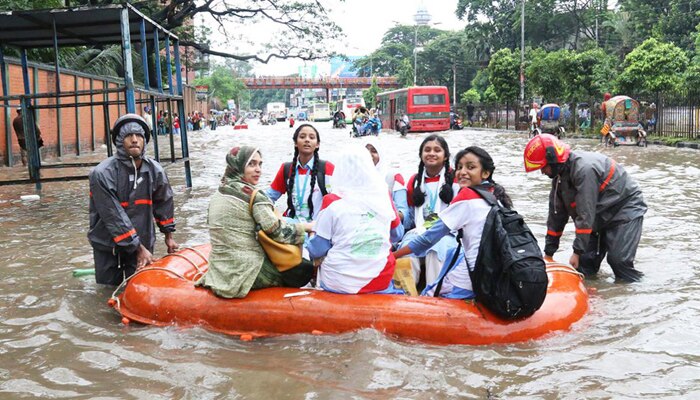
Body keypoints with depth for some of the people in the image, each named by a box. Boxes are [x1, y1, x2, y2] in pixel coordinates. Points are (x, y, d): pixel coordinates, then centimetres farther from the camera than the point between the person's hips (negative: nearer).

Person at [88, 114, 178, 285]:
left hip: (143, 242, 3)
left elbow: (164, 202, 13)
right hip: (108, 246, -3)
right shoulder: (102, 174, -20)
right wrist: (139, 248, -18)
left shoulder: (154, 170, -4)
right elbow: (114, 218, -20)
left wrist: (168, 235, 19)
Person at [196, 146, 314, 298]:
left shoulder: (217, 194, 9)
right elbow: (278, 233, -15)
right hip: (246, 273, -8)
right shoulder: (252, 194, -15)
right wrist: (306, 226, 0)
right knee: (306, 269, 5)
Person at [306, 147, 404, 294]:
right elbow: (397, 234, 15)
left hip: (338, 283, -2)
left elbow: (316, 251, -4)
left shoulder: (332, 202, -10)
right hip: (379, 282, 3)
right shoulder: (384, 197, -1)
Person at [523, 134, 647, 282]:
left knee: (619, 260, -17)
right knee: (584, 263, 0)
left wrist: (577, 251, -26)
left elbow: (585, 214, -31)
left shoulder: (584, 169, -32)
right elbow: (556, 214, 4)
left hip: (626, 206, -8)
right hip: (602, 213, 8)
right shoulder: (559, 176, -3)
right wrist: (548, 252, 6)